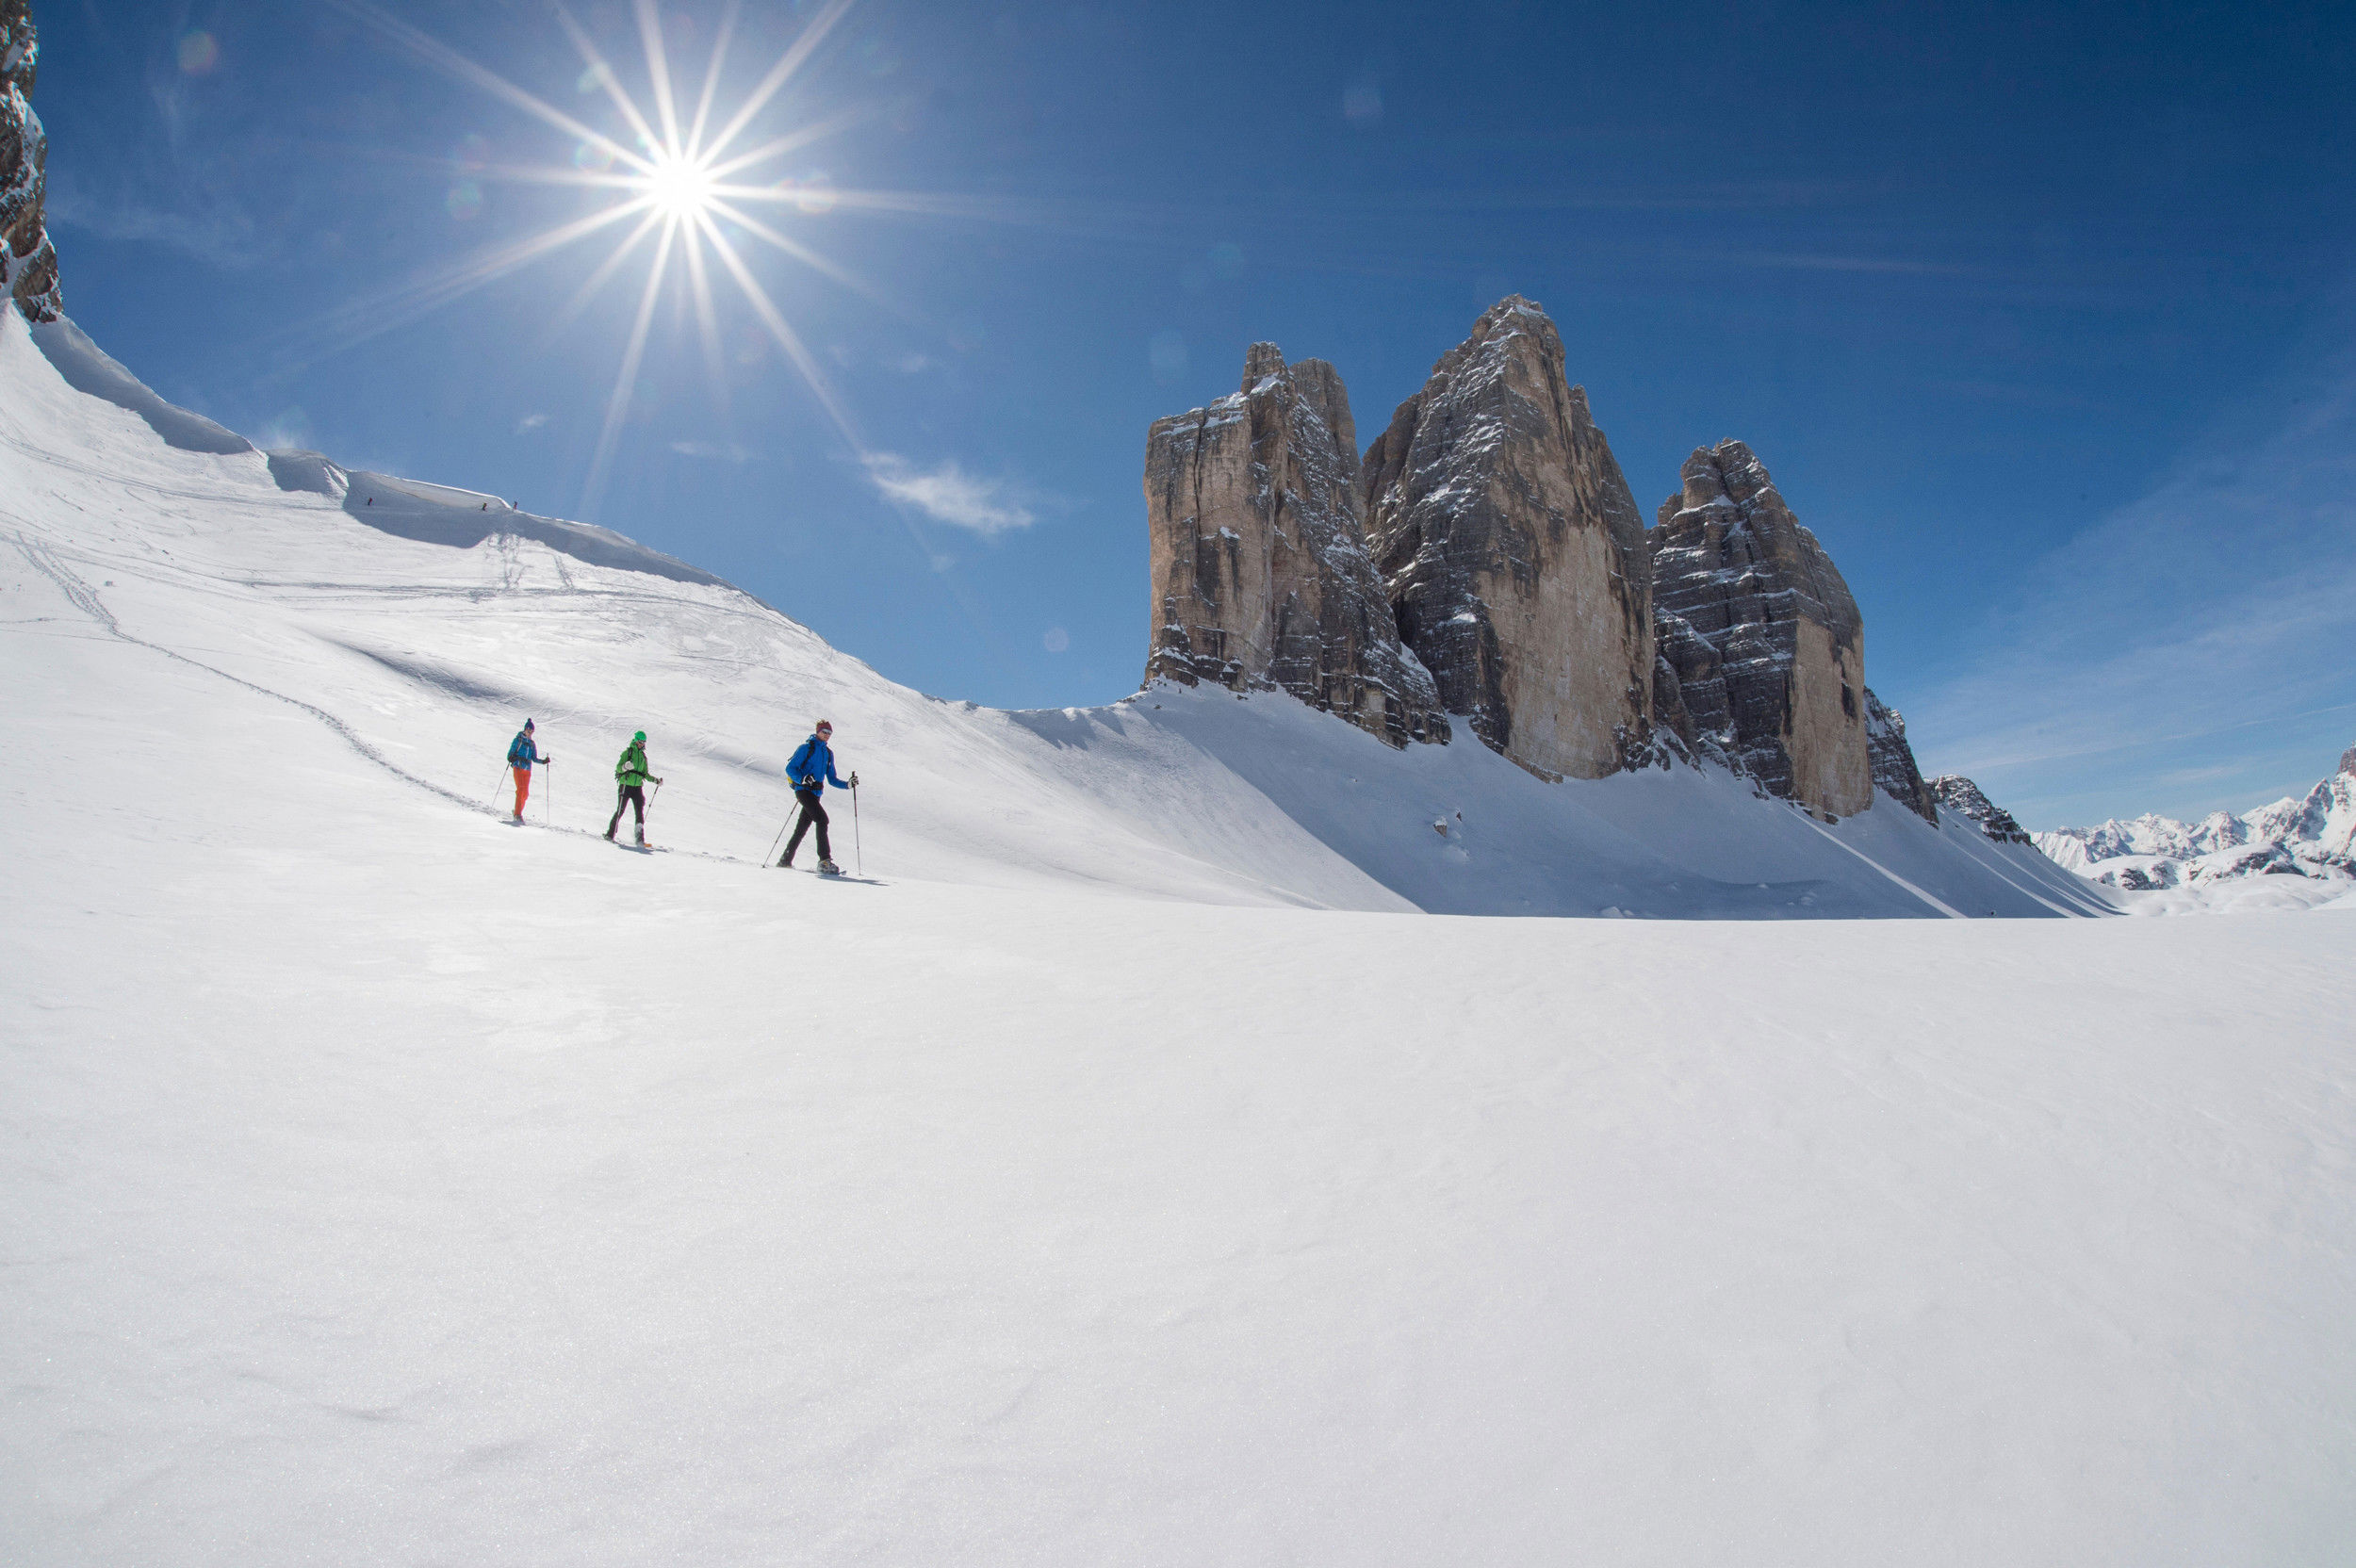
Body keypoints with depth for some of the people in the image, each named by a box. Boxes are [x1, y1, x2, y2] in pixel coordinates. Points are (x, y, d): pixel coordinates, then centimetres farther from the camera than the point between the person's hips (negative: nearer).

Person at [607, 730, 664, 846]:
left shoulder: (643, 756, 17)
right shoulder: (627, 752, 1)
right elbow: (618, 767, -8)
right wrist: (625, 766, -29)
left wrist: (656, 780, 11)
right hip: (625, 786, -4)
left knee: (640, 812, -6)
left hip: (637, 787, 4)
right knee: (620, 810, -5)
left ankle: (640, 839, -8)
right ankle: (610, 834, 7)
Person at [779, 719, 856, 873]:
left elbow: (832, 779, 21)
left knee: (801, 828, 8)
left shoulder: (828, 753, 19)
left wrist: (848, 784, 5)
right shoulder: (807, 748, -2)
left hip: (816, 793, 7)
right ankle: (825, 860, -27)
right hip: (803, 790, -7)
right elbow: (790, 768, -7)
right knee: (822, 819, -22)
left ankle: (786, 860, 17)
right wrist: (802, 779, -24)